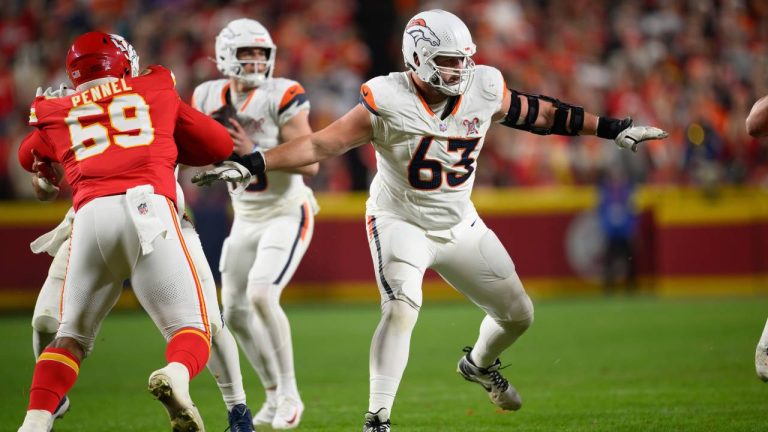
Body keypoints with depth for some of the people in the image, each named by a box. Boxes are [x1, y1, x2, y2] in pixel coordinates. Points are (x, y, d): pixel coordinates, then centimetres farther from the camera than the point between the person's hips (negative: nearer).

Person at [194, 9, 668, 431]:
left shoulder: (483, 90, -12)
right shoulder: (388, 103, -24)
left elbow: (539, 113, 2)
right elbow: (321, 144, -22)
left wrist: (612, 128, 5)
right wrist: (252, 164, -30)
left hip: (460, 225, 5)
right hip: (401, 222, -5)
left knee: (518, 314, 12)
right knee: (402, 309, -30)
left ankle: (480, 364, 46)